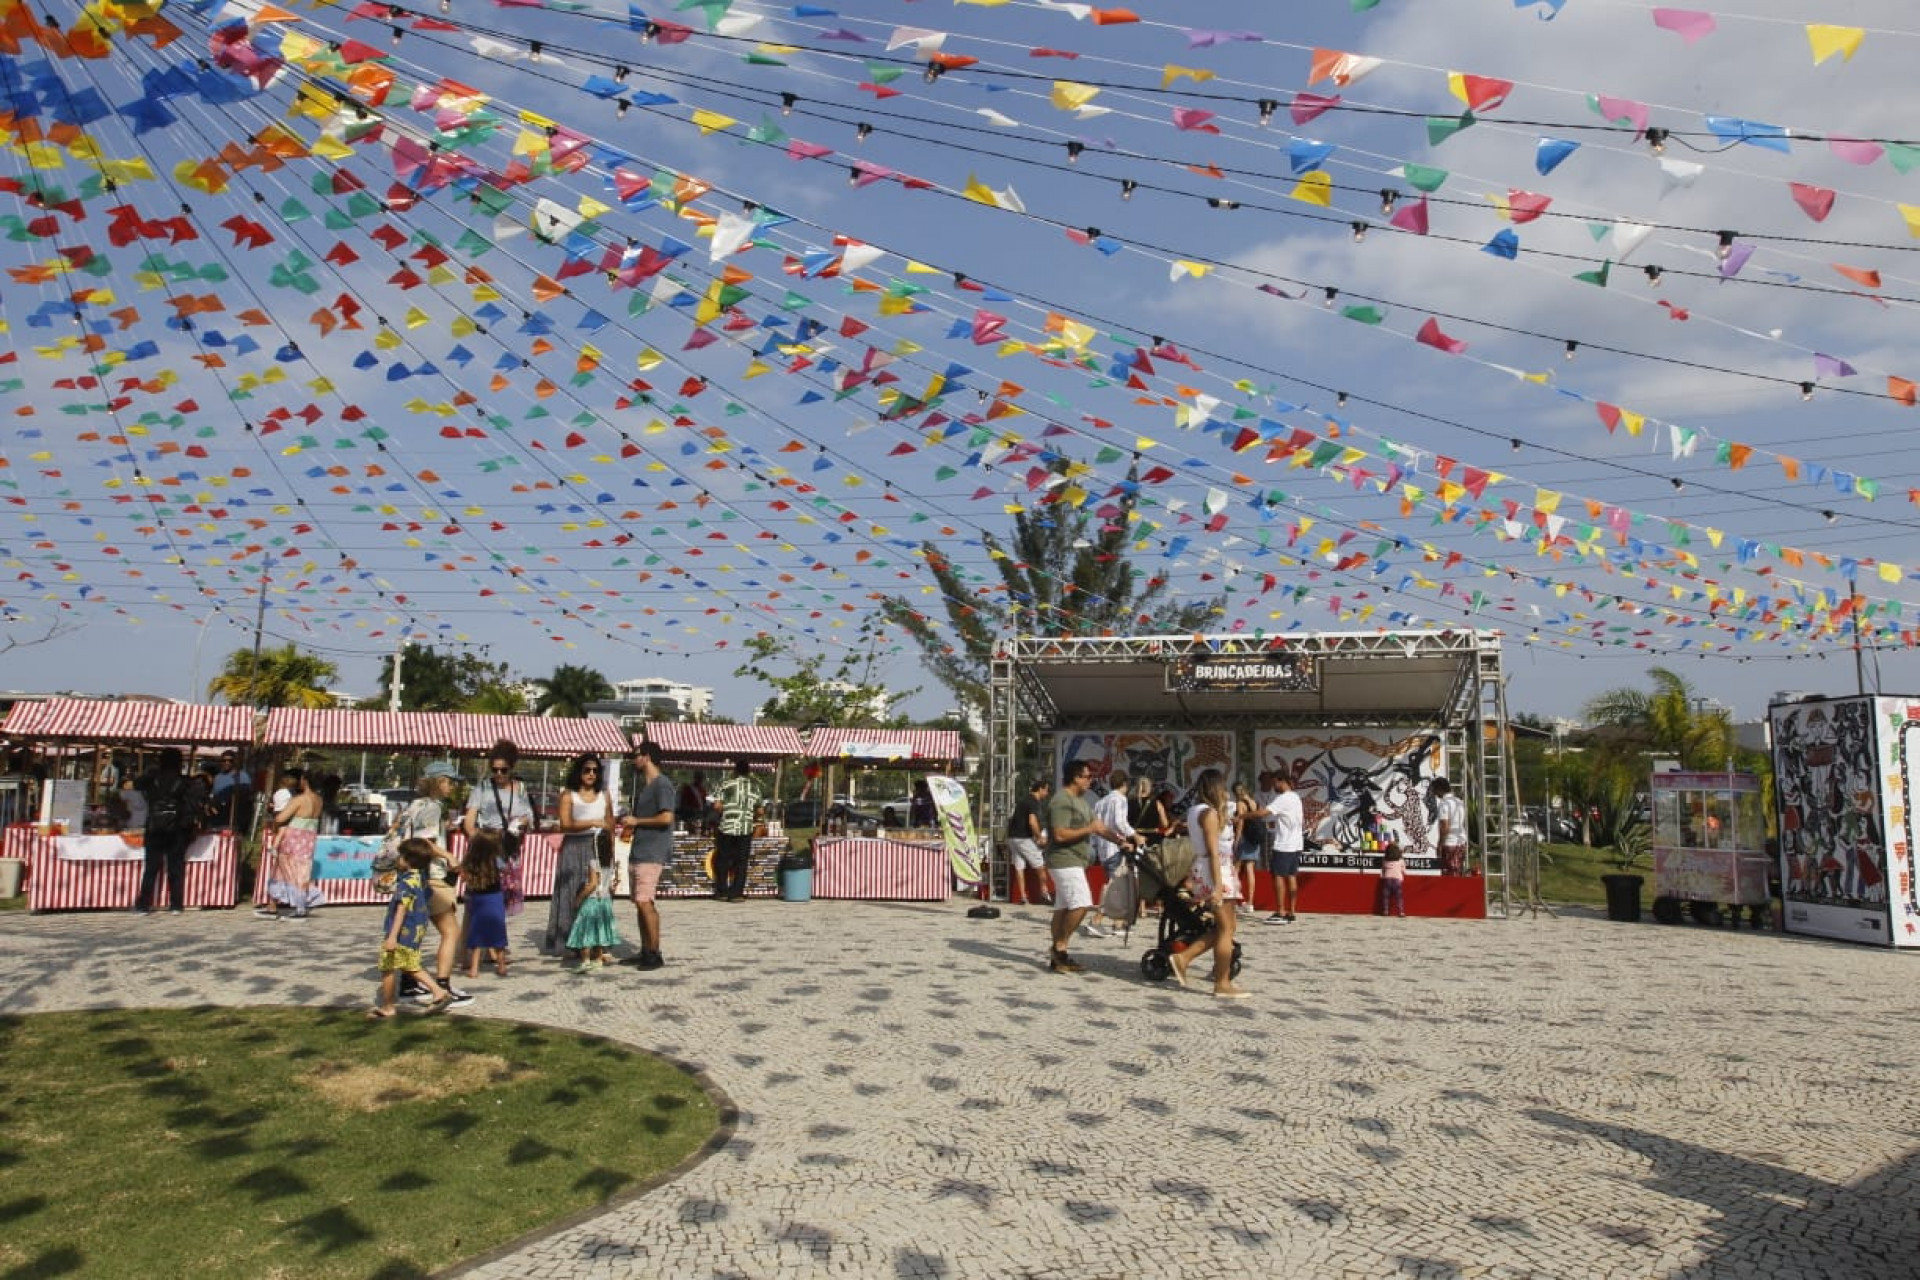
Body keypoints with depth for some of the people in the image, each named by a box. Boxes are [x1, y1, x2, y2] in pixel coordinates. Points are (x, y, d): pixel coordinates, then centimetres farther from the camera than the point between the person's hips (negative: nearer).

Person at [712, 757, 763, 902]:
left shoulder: (727, 784, 0)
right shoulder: (755, 788, 8)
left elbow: (718, 806, -5)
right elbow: (759, 811, 10)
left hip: (727, 828, -1)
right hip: (746, 829, 1)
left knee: (722, 861, 11)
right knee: (741, 863, 5)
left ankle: (722, 892, 13)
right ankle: (736, 894, 5)